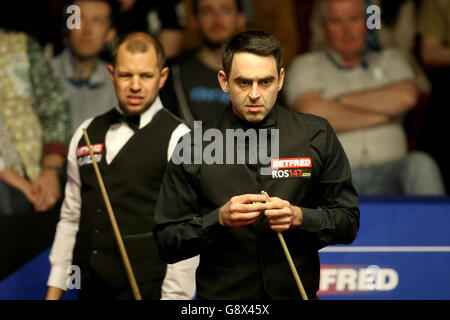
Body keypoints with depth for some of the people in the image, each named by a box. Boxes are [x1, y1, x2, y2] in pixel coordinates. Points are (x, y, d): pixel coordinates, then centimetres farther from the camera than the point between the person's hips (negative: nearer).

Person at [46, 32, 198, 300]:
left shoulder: (178, 138, -6)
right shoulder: (87, 134, 12)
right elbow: (70, 217, 15)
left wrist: (174, 297, -16)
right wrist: (54, 290, 11)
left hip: (148, 290, -5)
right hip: (91, 288, 5)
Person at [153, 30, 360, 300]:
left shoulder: (317, 136, 0)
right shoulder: (193, 147, -2)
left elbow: (348, 222, 3)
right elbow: (167, 243, -2)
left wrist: (298, 217, -14)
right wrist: (220, 219, -17)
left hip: (296, 293, 1)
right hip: (220, 296, 0)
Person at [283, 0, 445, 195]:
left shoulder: (390, 60, 25)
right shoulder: (306, 65, 19)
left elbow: (406, 97, 1)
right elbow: (312, 115, -3)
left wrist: (340, 100, 2)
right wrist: (382, 115, 3)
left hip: (387, 176, 2)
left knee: (420, 164, -33)